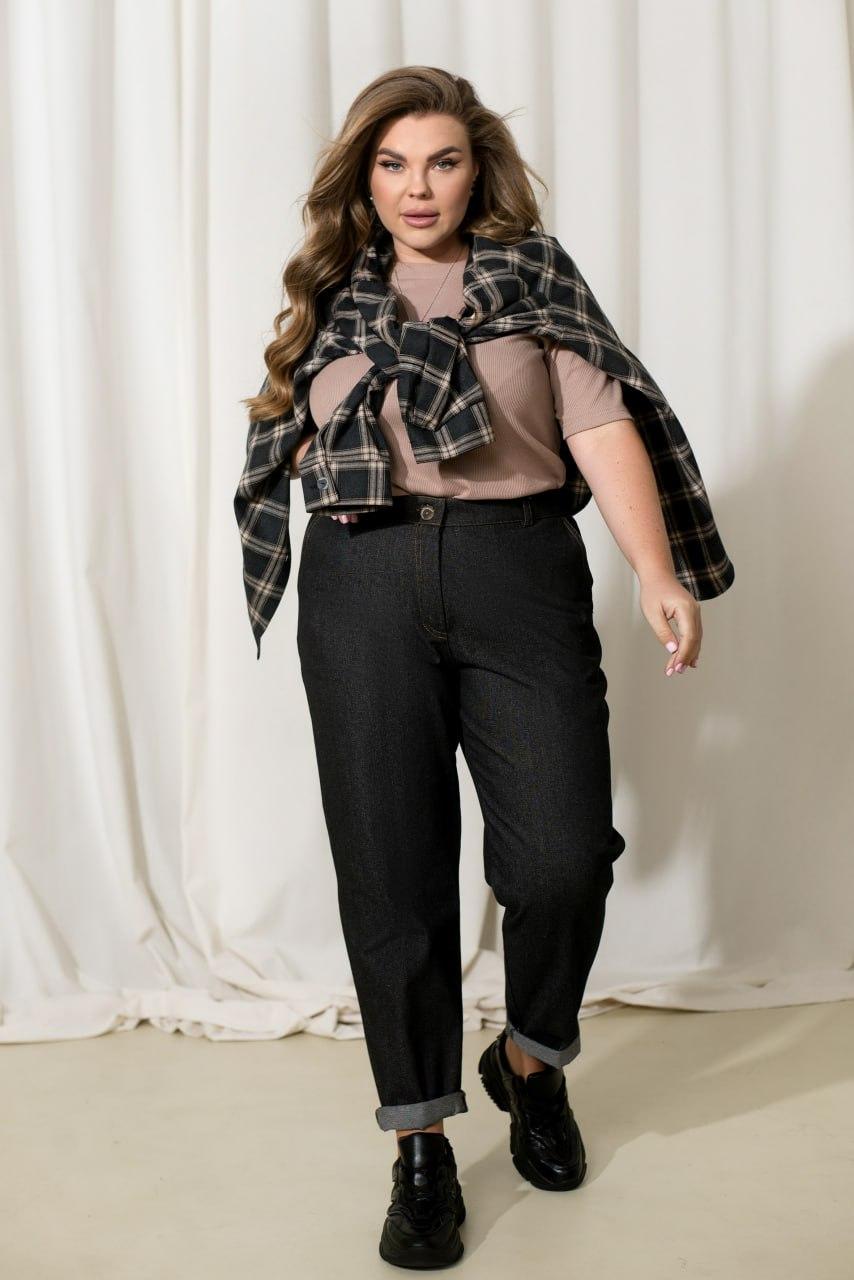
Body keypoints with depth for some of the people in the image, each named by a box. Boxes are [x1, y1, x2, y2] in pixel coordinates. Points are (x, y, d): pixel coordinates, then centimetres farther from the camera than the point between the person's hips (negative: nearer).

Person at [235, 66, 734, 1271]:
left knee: (562, 856, -8)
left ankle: (532, 1062, 24)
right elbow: (294, 440, 24)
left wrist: (658, 573, -14)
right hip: (363, 583, 2)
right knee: (390, 866, 0)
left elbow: (602, 428, -3)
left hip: (516, 565, -1)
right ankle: (421, 1142, 15)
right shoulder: (331, 297, 16)